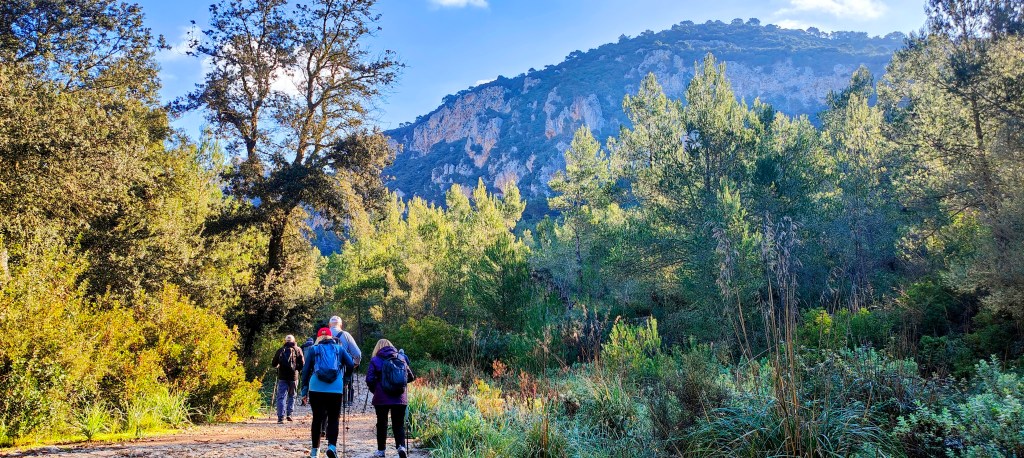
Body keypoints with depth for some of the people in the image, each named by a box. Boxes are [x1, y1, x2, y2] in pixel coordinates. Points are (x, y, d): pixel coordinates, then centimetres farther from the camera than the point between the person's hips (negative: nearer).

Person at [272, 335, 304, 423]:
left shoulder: (280, 350, 5)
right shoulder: (297, 350, 4)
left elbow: (274, 364, 7)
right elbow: (302, 364, -2)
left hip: (282, 377, 0)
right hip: (293, 376, 0)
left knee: (281, 397, 0)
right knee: (292, 396, 16)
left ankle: (281, 417, -10)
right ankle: (289, 414, 9)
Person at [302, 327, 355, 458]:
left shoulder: (314, 349, 10)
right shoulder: (339, 348, 10)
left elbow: (306, 370, 7)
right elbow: (351, 365, 2)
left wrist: (304, 391, 9)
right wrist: (345, 380, 17)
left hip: (316, 389, 1)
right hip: (336, 390, -1)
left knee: (317, 418, 11)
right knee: (333, 419, 6)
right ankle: (332, 445, -14)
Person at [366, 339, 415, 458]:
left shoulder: (375, 360, 0)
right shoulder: (401, 358, 7)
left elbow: (369, 380, -6)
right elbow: (410, 377, 11)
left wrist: (375, 390, 12)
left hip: (381, 399, -1)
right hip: (400, 398, 1)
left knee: (382, 424, 14)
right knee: (399, 424, 8)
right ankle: (401, 445, -14)